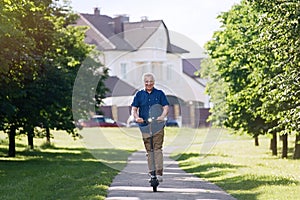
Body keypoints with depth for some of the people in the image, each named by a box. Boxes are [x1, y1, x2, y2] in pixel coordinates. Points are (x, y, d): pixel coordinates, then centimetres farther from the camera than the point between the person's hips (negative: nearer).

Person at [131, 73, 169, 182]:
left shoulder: (159, 94, 6)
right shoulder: (139, 95, 10)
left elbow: (166, 107, 1)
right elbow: (134, 109, 7)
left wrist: (162, 116, -20)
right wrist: (136, 117, -14)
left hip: (158, 126, -2)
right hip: (145, 126, 2)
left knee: (158, 149, -9)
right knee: (149, 151, 4)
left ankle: (159, 173, -11)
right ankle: (151, 173, 9)